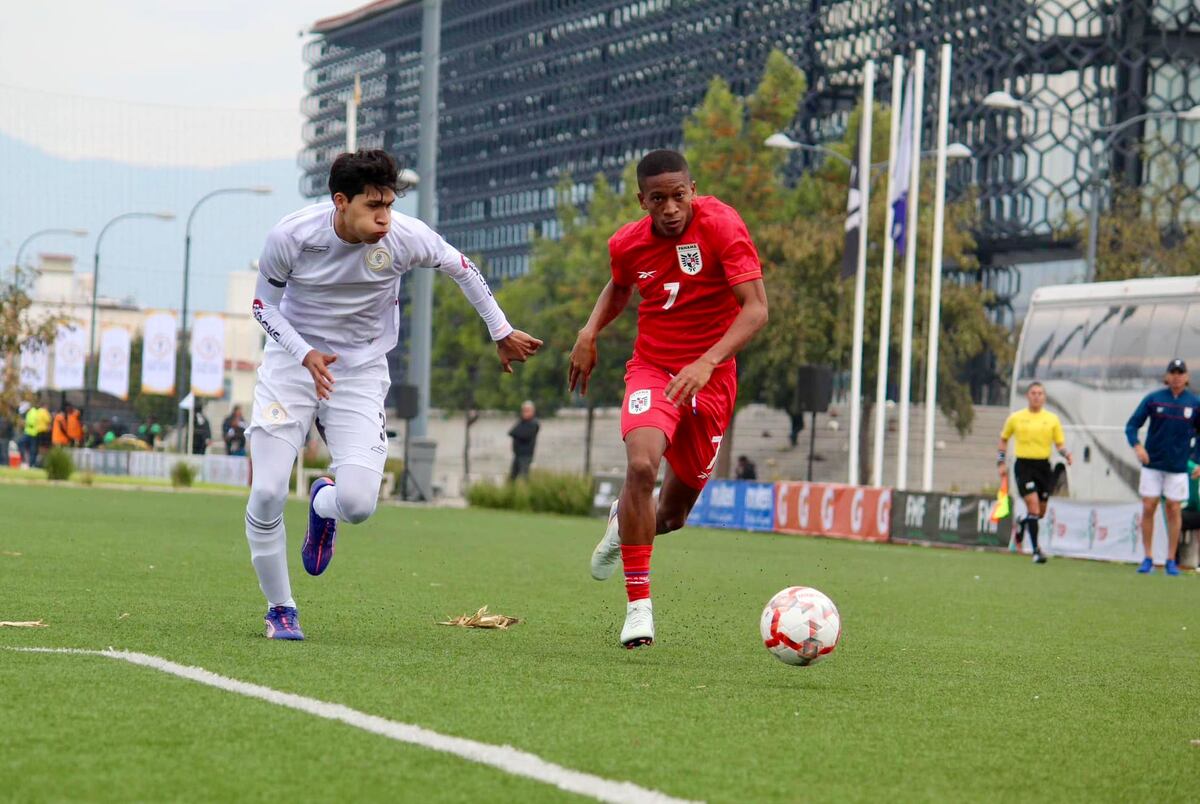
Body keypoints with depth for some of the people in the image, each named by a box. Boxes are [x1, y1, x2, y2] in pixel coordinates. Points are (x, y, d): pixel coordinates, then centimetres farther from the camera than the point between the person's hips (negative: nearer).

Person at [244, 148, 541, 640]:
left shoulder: (405, 238, -18)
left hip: (361, 372, 0)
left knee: (357, 504, -17)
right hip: (292, 359, 0)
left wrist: (502, 333, 12)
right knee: (267, 493, -13)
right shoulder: (291, 235, -20)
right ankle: (280, 609, 10)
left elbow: (462, 269, 3)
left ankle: (322, 503, 24)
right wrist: (305, 354, -21)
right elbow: (265, 304, -4)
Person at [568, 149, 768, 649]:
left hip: (710, 379, -1)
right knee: (641, 465, -29)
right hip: (651, 369, 1)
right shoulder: (628, 243, -4)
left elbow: (755, 309, -23)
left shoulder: (721, 226, -17)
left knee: (672, 515, 9)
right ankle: (638, 603, -19)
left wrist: (707, 362, -35)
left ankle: (625, 523, 48)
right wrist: (589, 331, 2)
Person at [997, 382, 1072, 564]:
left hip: (1043, 466, 3)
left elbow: (1060, 443, 8)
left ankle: (1020, 527, 43)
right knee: (1033, 507, -16)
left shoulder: (1052, 419, 7)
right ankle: (1036, 550, -13)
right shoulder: (1016, 418, 4)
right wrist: (1001, 462, 9)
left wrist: (1066, 454, -13)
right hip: (1024, 465, -3)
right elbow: (1003, 439, 17)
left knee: (1040, 513, 10)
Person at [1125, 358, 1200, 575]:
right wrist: (1137, 446, -19)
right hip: (1152, 463, 0)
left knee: (1173, 510, 1)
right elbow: (1132, 425, -1)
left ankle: (1171, 561, 9)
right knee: (1148, 508, -2)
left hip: (1178, 466, 0)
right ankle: (1148, 558, 6)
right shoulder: (1153, 399, -3)